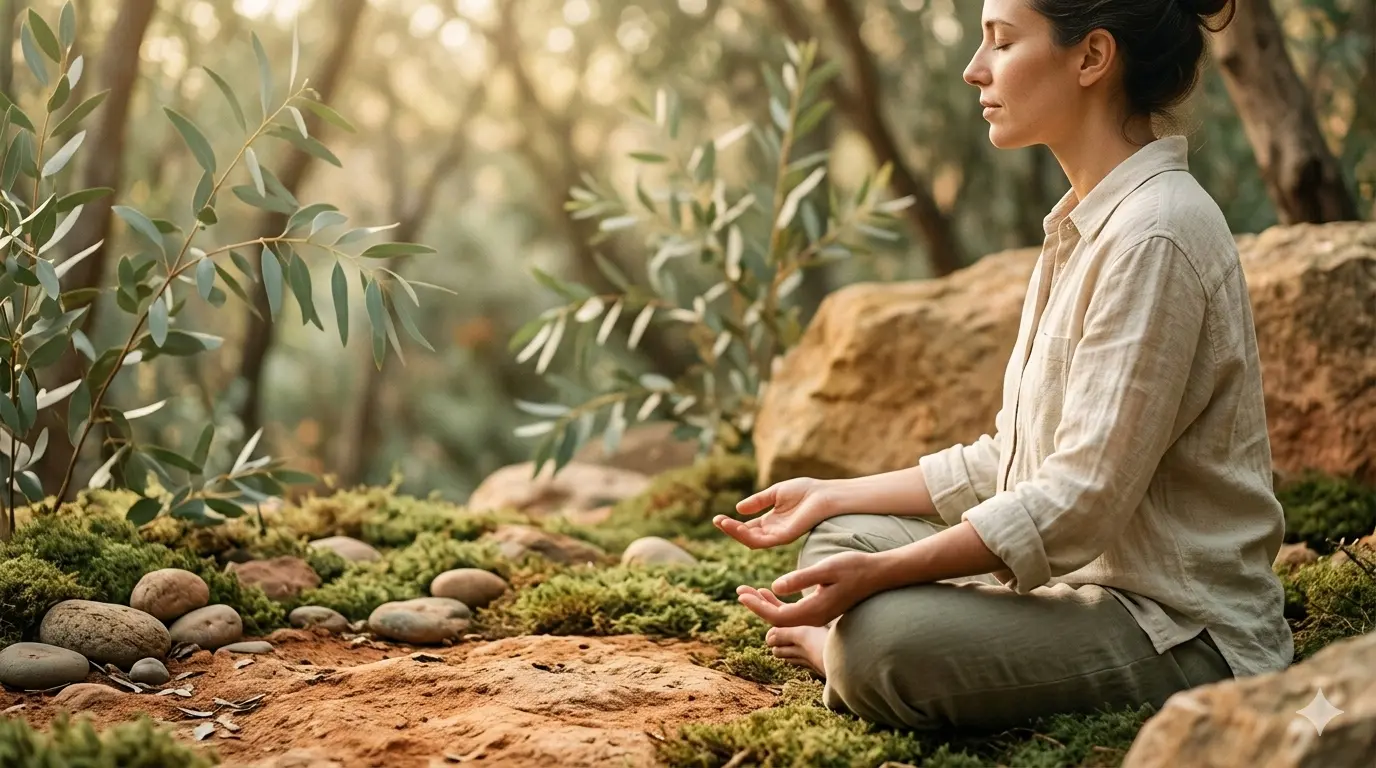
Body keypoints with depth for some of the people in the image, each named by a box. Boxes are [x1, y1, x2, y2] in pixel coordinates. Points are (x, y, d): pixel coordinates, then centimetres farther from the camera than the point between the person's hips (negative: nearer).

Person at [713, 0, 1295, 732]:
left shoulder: (1156, 233, -20)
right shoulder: (1087, 225, 11)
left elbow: (1084, 499, -24)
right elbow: (1009, 461, 13)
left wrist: (881, 571, -26)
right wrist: (831, 497, 11)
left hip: (1179, 621, -10)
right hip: (1078, 574, 10)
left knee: (885, 641, -29)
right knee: (839, 539, 12)